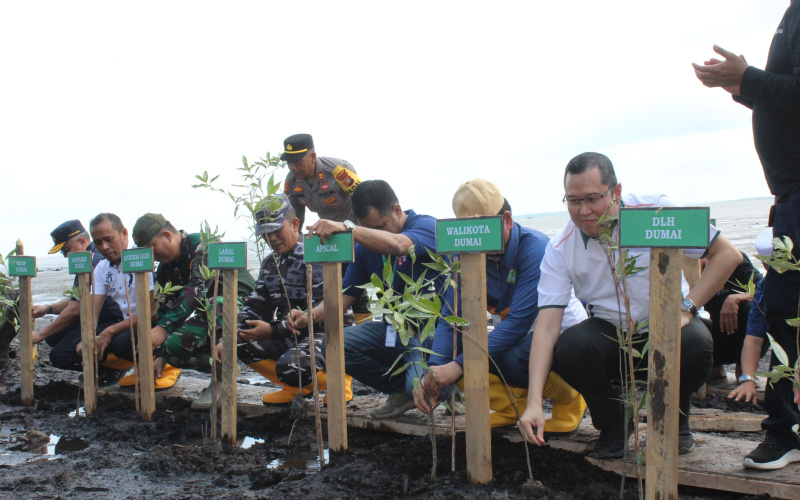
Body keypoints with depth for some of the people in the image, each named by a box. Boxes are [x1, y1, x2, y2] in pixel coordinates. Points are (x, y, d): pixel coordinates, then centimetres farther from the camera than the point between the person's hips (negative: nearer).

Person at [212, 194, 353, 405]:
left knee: (290, 366, -33)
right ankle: (298, 387, 8)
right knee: (242, 344, -4)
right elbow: (253, 308, 10)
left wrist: (273, 330, -23)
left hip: (328, 333, -8)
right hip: (291, 337, 8)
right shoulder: (270, 263, 12)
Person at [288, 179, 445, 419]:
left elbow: (396, 245, -36)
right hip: (393, 328, 7)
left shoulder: (426, 226, -12)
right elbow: (346, 294, 6)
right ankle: (399, 389, 2)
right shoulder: (366, 246, 8)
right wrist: (310, 315, -12)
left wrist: (346, 229, -46)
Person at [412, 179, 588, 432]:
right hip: (511, 336, 6)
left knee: (513, 359, -37)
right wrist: (432, 371, -32)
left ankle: (568, 399, -5)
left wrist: (459, 365, -41)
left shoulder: (535, 248, -26)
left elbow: (519, 322, -33)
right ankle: (516, 403, 3)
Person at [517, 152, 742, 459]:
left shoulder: (655, 212, -16)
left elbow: (727, 254, -10)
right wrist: (534, 403, -30)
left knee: (695, 343, -34)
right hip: (609, 333, 1)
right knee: (567, 348, -30)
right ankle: (614, 421, 1)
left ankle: (675, 418, 1)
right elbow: (547, 326, -20)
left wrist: (685, 308, -21)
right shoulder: (560, 249, -14)